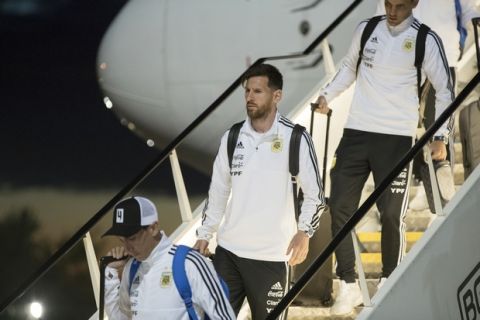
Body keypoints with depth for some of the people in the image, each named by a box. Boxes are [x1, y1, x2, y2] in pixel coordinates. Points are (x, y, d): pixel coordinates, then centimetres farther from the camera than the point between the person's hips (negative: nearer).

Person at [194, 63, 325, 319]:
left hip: (271, 256, -4)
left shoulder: (295, 138, -7)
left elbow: (314, 194, -4)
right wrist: (204, 235, 13)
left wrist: (304, 232, -18)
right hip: (228, 250, 4)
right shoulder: (232, 138, 6)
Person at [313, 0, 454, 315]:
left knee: (391, 215, -3)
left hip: (397, 138, -4)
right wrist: (328, 94, 9)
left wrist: (440, 135, -8)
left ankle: (389, 283, 14)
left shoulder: (425, 40, -5)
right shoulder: (366, 30, 6)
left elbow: (445, 89, -1)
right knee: (340, 207, -1)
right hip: (356, 133, 4)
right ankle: (349, 286, 6)